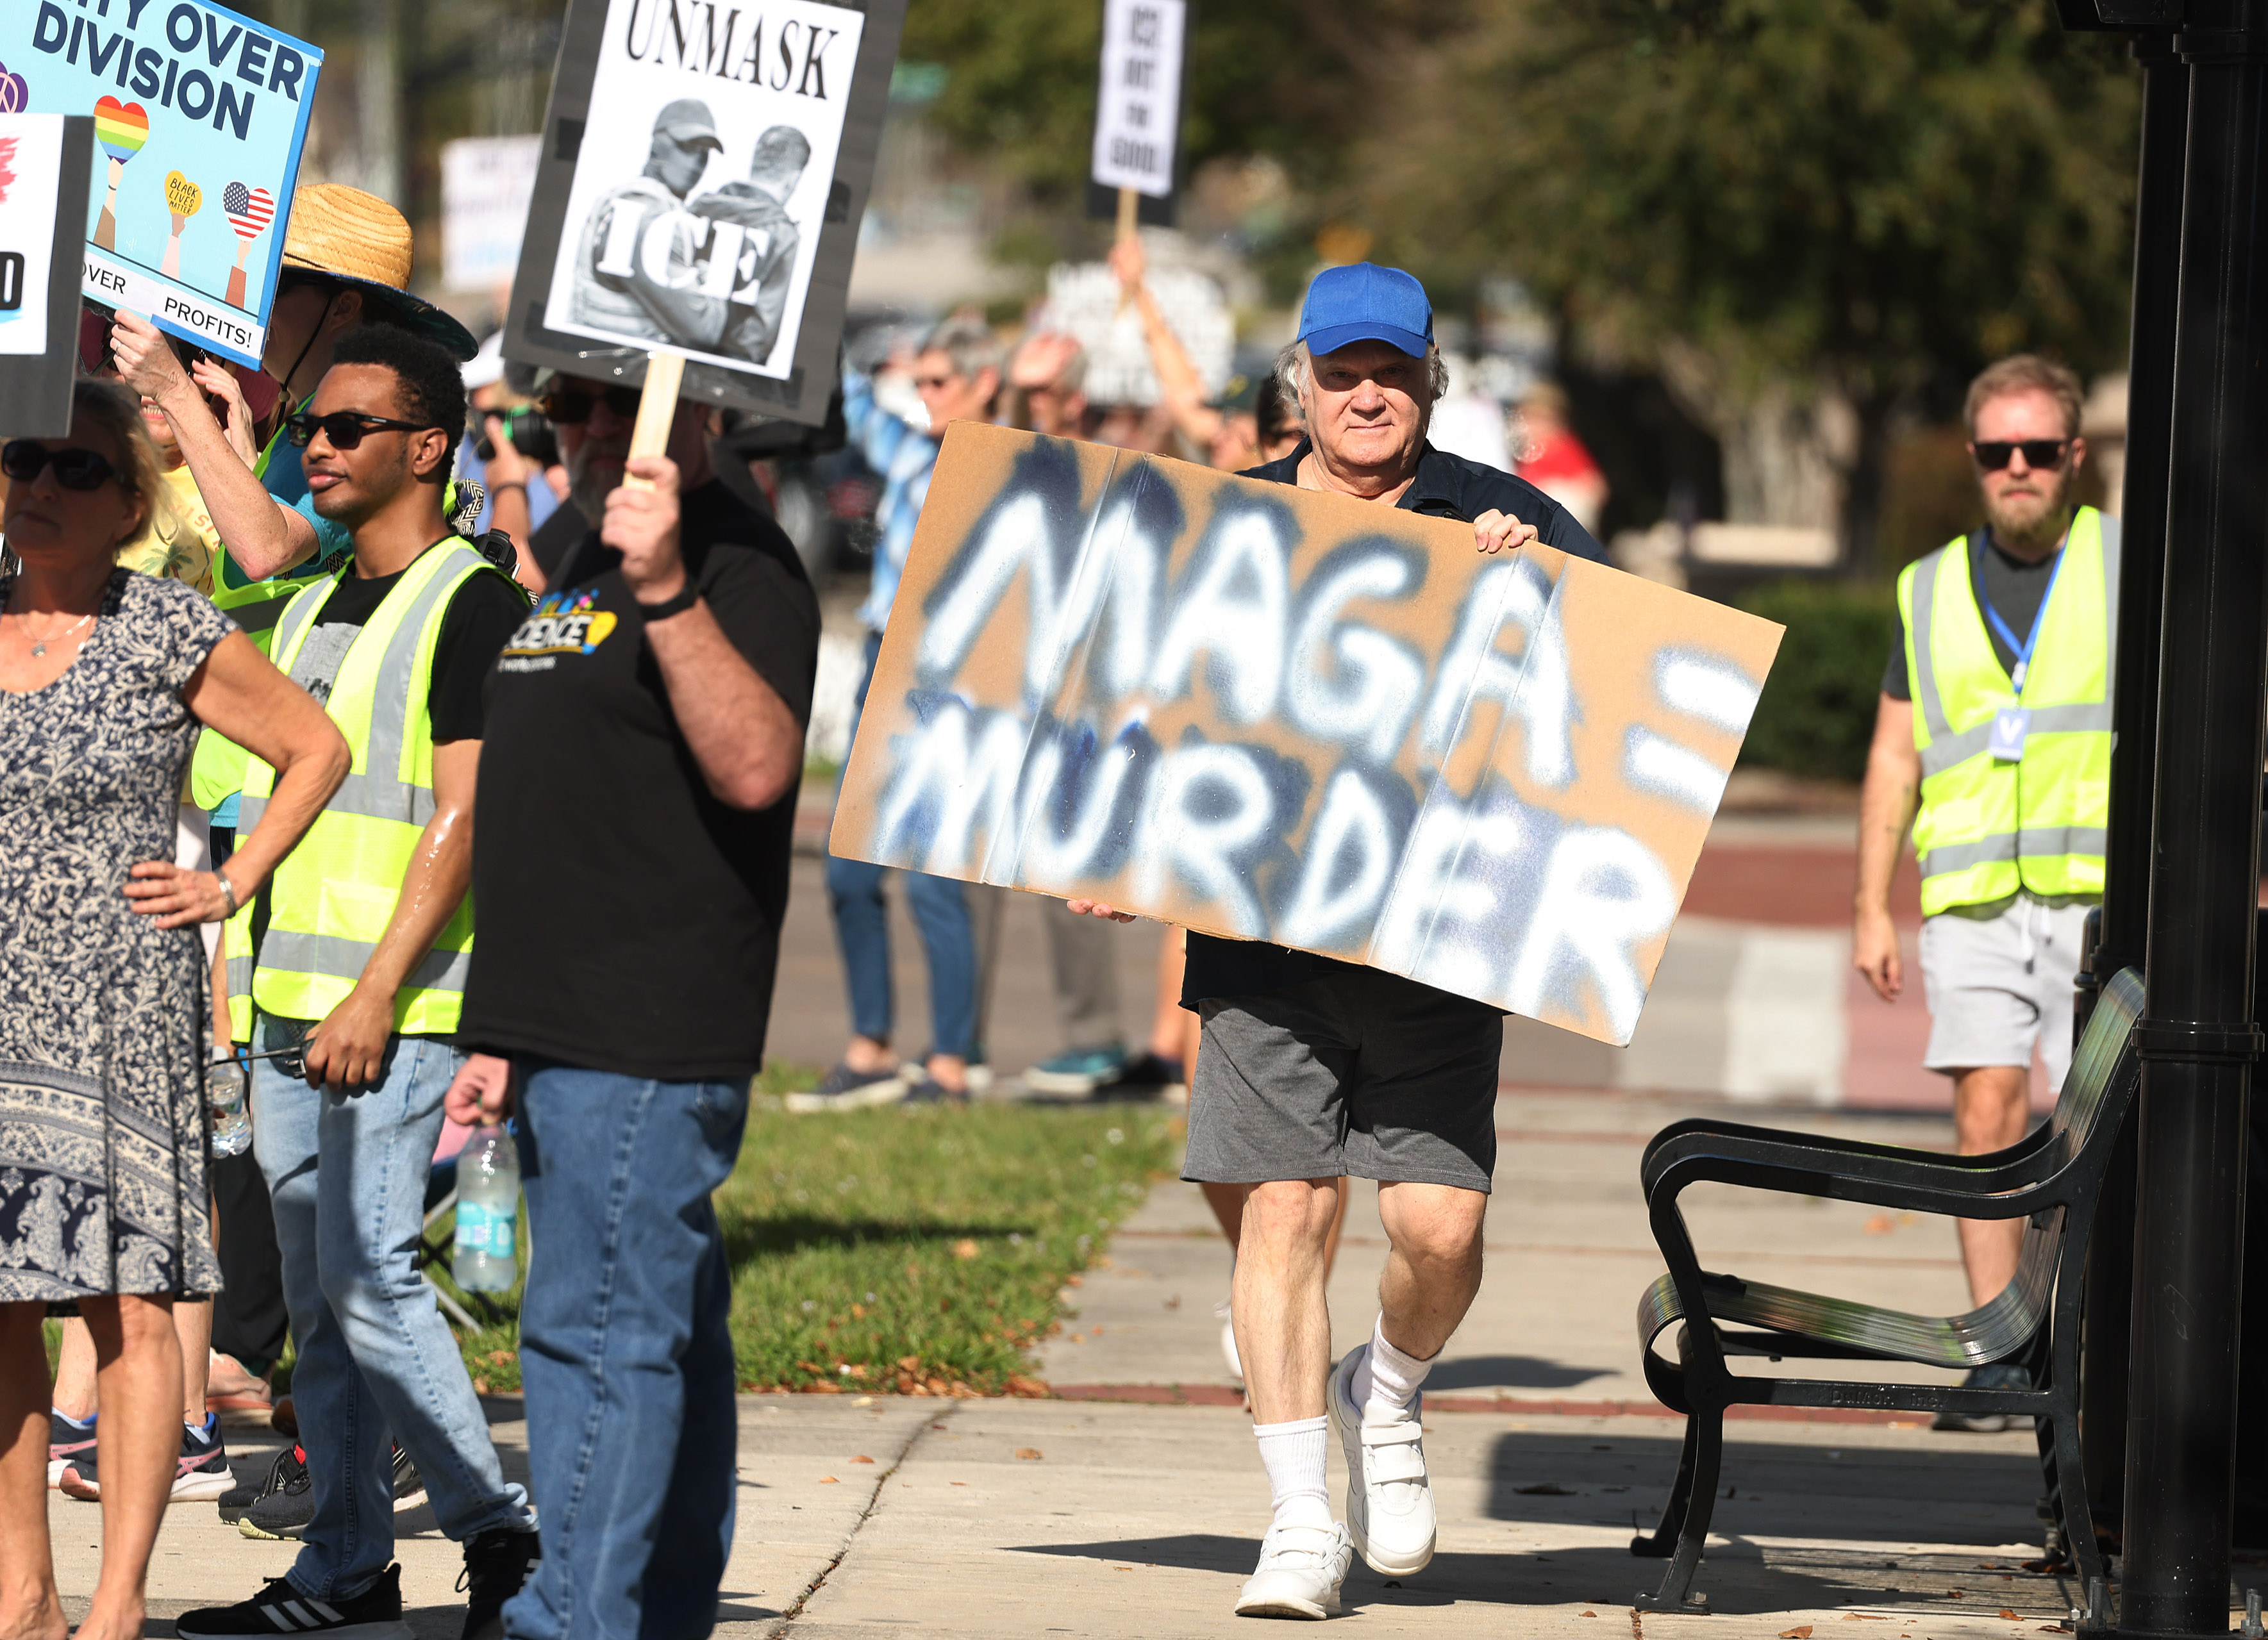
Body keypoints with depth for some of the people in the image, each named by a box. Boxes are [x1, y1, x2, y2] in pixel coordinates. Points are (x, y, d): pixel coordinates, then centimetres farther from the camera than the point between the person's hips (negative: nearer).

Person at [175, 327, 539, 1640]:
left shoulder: (471, 603, -8)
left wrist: (377, 992, -20)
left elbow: (463, 816, -14)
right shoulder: (313, 608, 18)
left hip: (396, 1003, -8)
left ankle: (500, 1532, -3)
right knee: (317, 1295, 8)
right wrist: (246, 974, 16)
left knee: (367, 1275, -14)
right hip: (287, 995, 8)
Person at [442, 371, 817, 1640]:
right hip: (577, 1037, 10)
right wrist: (511, 1035, 23)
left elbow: (754, 766, -28)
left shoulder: (740, 567, -11)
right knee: (664, 1335, 11)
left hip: (649, 1047, -10)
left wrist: (666, 590, -38)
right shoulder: (589, 558, 19)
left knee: (599, 1332, -12)